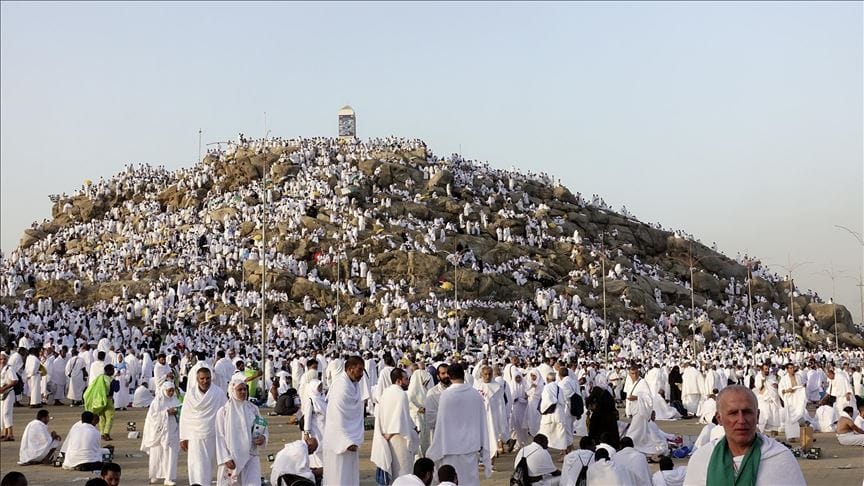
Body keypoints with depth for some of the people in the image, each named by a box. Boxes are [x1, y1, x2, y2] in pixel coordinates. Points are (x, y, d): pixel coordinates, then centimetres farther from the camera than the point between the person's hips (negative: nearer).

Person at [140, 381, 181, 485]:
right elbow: (152, 415, -11)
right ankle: (154, 476, 26)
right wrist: (167, 412, -18)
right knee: (156, 454, 8)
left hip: (172, 431, 2)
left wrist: (177, 412, -13)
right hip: (159, 431, -2)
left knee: (171, 454, -4)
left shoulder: (175, 401, 6)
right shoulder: (157, 401, -3)